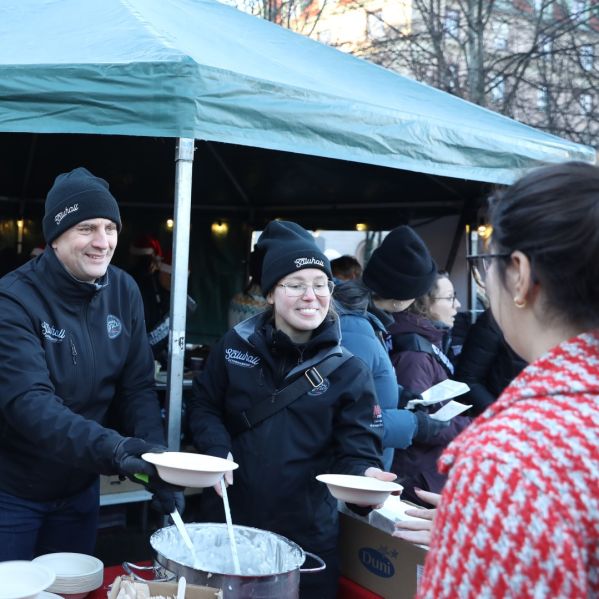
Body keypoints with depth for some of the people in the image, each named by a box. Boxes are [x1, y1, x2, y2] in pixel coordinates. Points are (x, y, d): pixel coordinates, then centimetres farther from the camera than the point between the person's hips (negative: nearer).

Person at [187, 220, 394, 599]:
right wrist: (218, 452, -11)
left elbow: (356, 448, -6)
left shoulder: (348, 371, -4)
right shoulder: (236, 347, -1)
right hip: (229, 518, 1)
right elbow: (204, 406, 7)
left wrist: (364, 474, -28)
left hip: (307, 530, -1)